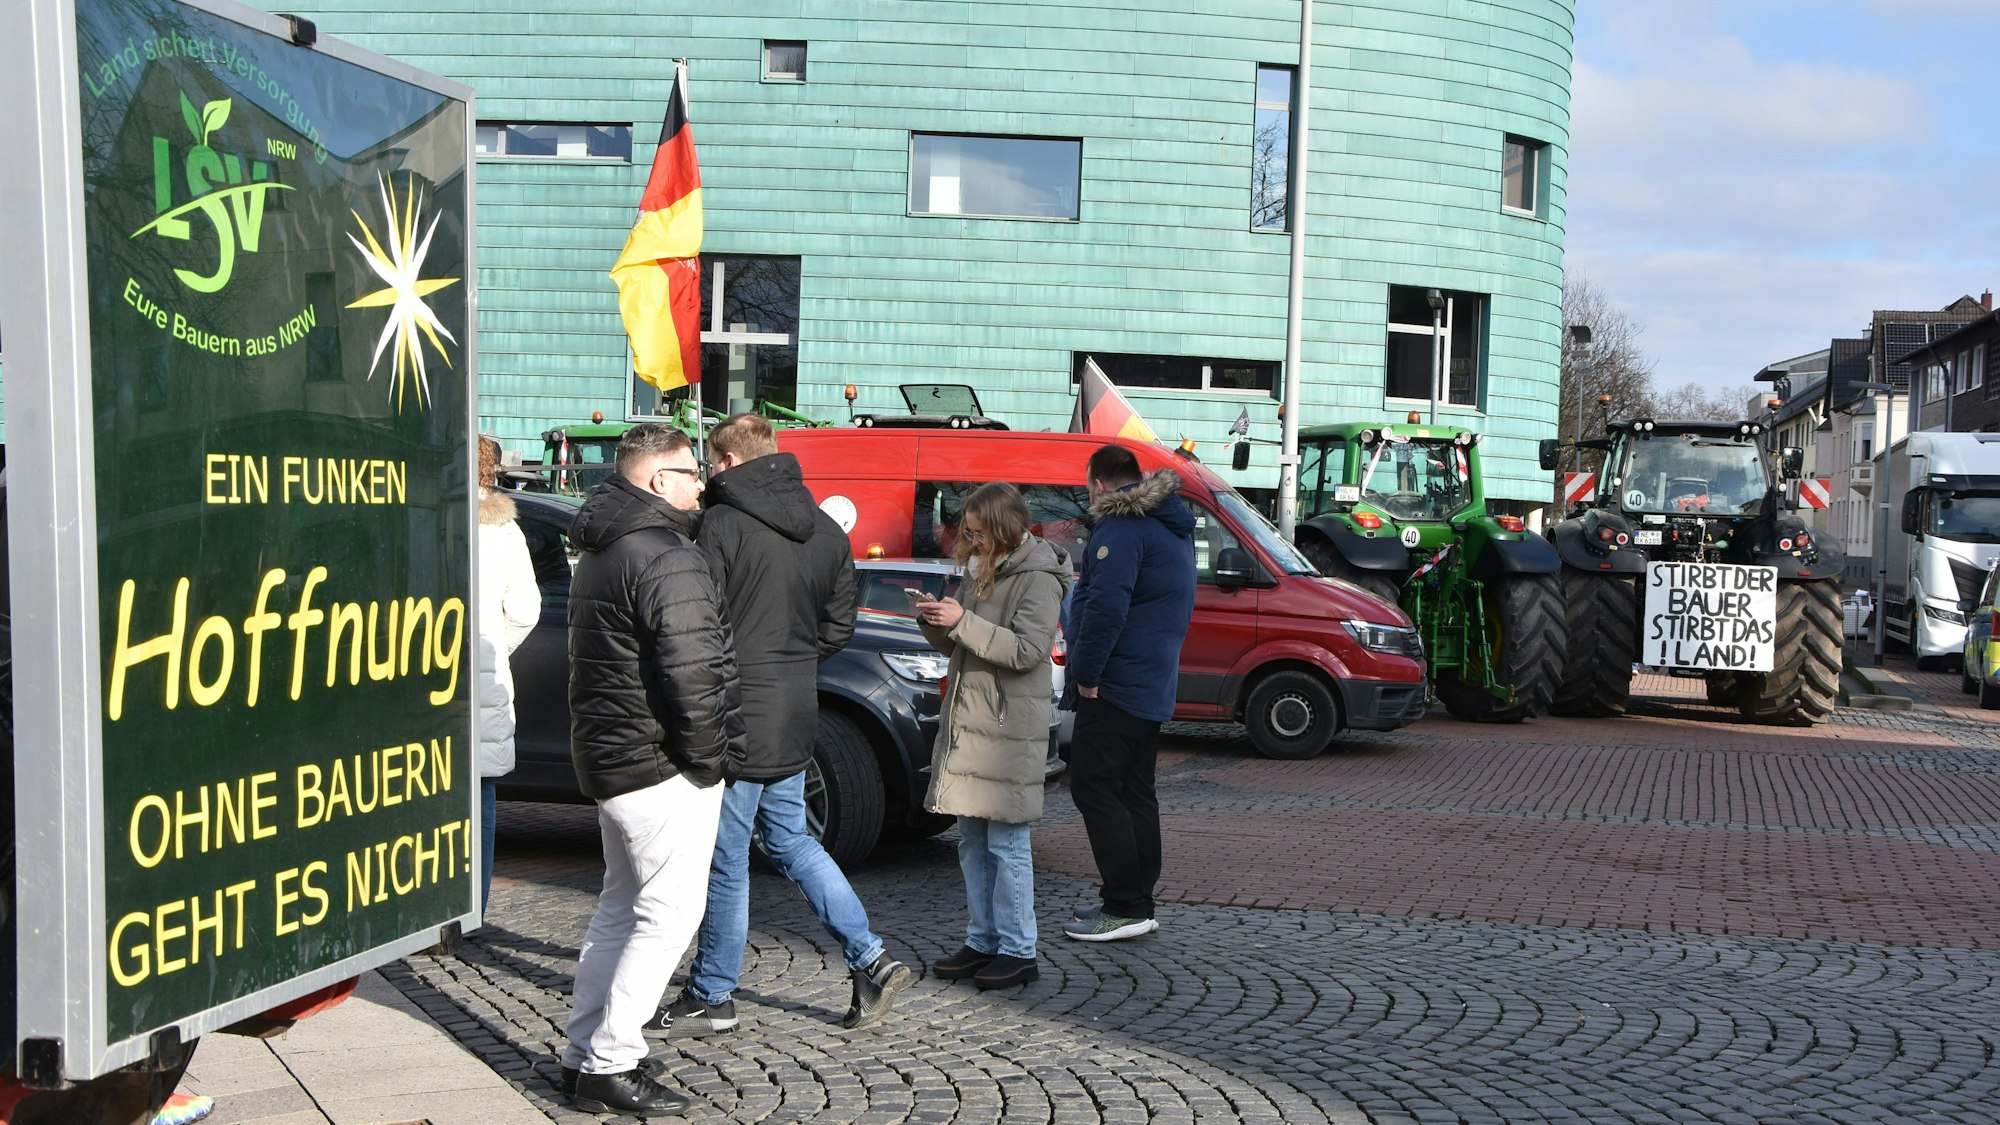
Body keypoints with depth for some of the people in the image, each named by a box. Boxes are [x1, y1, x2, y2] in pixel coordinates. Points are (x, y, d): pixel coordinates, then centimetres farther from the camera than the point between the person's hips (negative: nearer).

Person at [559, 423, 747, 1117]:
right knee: (669, 914, -3)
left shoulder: (600, 554, 16)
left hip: (608, 757, 10)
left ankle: (585, 1055, 23)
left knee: (622, 906, 18)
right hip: (661, 769, -10)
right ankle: (609, 1067, 0)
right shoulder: (666, 559, -18)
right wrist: (709, 756, -12)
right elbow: (690, 672, -23)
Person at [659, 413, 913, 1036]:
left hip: (740, 717, -8)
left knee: (726, 858, 3)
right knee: (791, 840, 19)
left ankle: (711, 997, 16)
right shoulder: (826, 530, 10)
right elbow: (838, 625, 14)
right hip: (796, 717, 8)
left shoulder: (724, 525, -14)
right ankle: (871, 958, 14)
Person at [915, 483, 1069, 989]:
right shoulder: (982, 570, 16)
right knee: (972, 841, 11)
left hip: (1009, 727, -8)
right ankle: (982, 942, 20)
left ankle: (1017, 951, 4)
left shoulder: (1037, 577, -9)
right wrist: (936, 625, 1)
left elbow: (1028, 649, -19)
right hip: (966, 720, 8)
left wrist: (962, 622, -21)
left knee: (1006, 843, -4)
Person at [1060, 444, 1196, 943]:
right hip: (1154, 689, 10)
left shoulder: (1122, 527, -14)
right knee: (1134, 792, 13)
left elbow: (1106, 606, -25)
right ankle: (1138, 904, 18)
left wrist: (1085, 672, -20)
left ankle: (1125, 907, -8)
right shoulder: (1172, 527, 19)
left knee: (1093, 786, -7)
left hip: (1115, 684, -10)